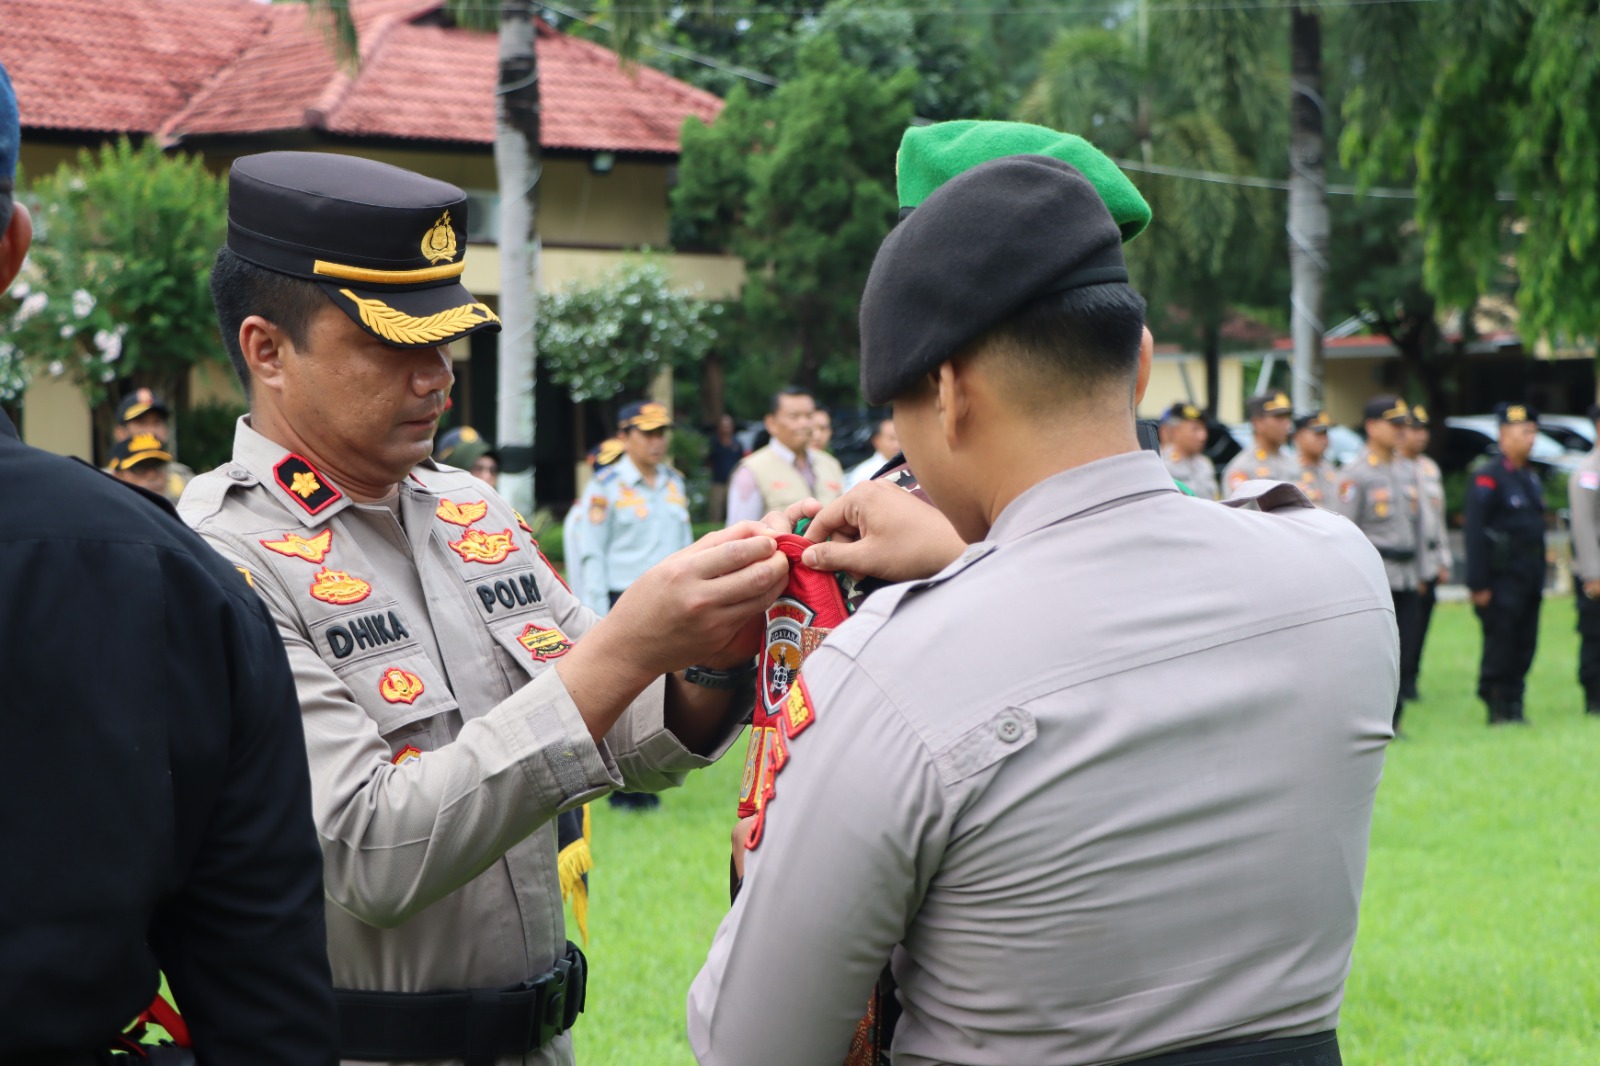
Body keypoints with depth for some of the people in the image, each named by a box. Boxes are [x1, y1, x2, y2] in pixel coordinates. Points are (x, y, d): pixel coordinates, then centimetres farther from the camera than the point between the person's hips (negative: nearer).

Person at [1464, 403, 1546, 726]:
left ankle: (1513, 706, 15)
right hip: (1502, 576, -8)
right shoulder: (1487, 477, -10)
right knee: (1500, 643, -4)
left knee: (1525, 645, 8)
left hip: (1530, 578, 8)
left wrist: (1540, 576, 17)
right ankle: (1498, 709, 4)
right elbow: (1475, 532, -14)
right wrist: (1478, 584, -17)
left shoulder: (1531, 478, 16)